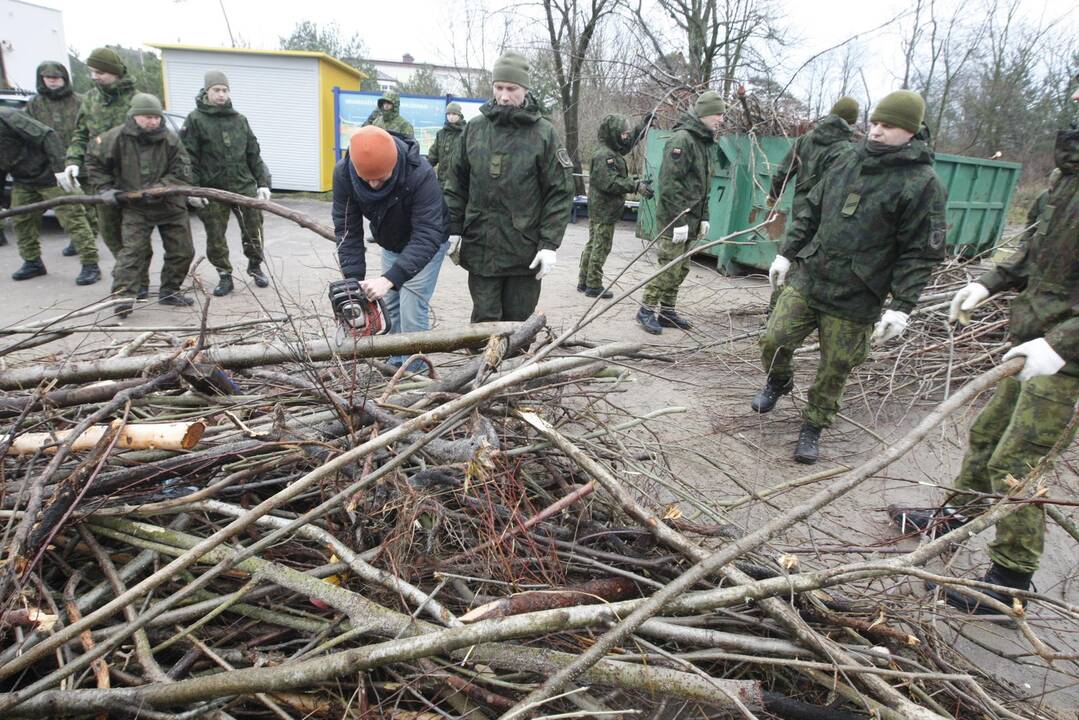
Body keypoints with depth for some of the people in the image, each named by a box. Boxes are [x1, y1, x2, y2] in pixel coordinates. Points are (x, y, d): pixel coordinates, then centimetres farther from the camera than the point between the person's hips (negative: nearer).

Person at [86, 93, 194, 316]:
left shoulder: (170, 139, -9)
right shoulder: (118, 137, -8)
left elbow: (182, 173, -10)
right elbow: (94, 160, 7)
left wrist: (158, 189, -21)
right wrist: (105, 188, -1)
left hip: (170, 205, 2)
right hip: (135, 207, -2)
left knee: (182, 251, 6)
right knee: (133, 250, -12)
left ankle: (169, 291, 22)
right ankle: (123, 295, -11)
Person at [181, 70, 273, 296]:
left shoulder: (240, 120, 12)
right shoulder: (195, 120, 0)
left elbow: (254, 155, 13)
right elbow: (188, 158, -3)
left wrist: (263, 182, 5)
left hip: (243, 186, 2)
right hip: (212, 190, -2)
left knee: (253, 229, 3)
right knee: (215, 237, 3)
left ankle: (255, 266, 25)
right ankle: (224, 276, 17)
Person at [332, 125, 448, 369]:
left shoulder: (421, 175, -39)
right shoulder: (344, 173, -25)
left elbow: (427, 236, -40)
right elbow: (347, 229, -20)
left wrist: (389, 279, -47)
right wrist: (354, 279, -29)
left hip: (425, 245, -4)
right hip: (390, 244, 5)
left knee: (411, 309, -10)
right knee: (390, 305, 7)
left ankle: (414, 372, 4)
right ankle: (396, 363, 24)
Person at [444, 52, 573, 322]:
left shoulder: (544, 133, -2)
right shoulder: (474, 128, 7)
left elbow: (560, 192, -4)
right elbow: (458, 183, 13)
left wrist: (550, 244, -10)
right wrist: (454, 228, 6)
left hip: (525, 252, -2)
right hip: (481, 247, 2)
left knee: (518, 322, 8)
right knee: (484, 320, 6)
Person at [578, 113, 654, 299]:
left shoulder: (612, 151, 11)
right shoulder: (604, 155, -19)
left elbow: (629, 142, 30)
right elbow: (610, 183, -27)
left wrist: (643, 124, 30)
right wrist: (636, 185, -27)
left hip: (598, 208, 11)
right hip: (605, 210, -11)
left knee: (593, 245, 15)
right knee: (601, 247, -4)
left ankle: (583, 282, 23)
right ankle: (594, 285, 2)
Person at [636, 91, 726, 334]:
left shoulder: (704, 142, 18)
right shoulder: (682, 139, -13)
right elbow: (669, 183, -20)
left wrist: (703, 217, 17)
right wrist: (679, 220, -23)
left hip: (690, 219, 9)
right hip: (673, 218, -9)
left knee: (682, 268, 12)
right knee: (669, 268, -8)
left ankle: (667, 311, 22)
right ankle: (646, 311, 5)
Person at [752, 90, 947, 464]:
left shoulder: (922, 183, -8)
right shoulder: (849, 162, 7)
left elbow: (921, 253, -9)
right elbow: (811, 212, 16)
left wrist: (902, 306, -15)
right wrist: (787, 253, 11)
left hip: (854, 299, -4)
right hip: (806, 278, 4)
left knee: (834, 370, 5)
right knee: (774, 339, -2)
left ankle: (813, 427, 26)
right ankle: (779, 380, 31)